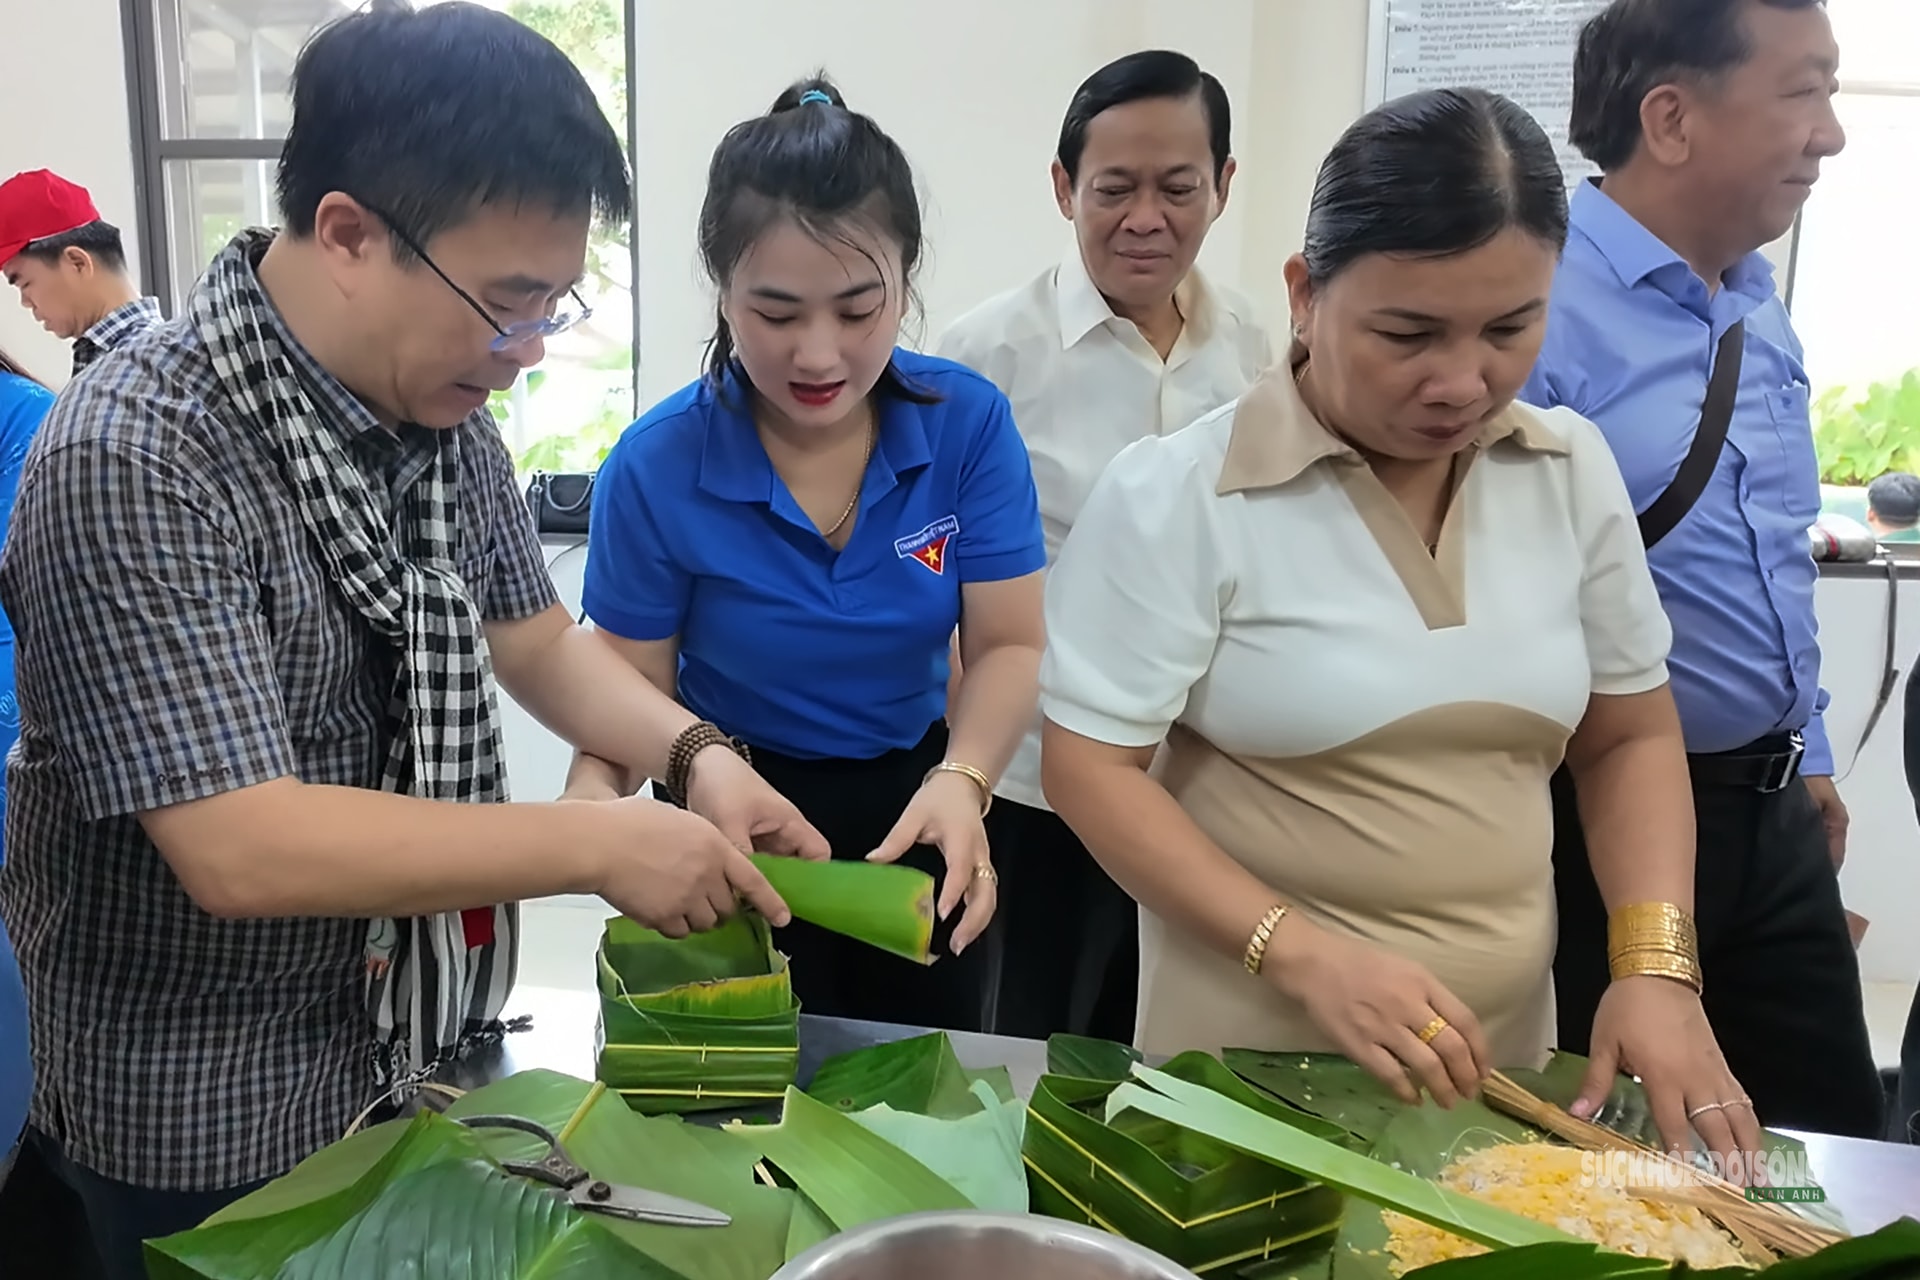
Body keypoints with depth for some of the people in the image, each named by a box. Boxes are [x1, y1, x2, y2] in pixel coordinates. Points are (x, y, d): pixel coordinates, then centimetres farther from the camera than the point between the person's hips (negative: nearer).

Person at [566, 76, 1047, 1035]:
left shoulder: (970, 423, -14)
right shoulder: (656, 468, -18)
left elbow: (1006, 645, -11)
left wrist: (961, 783, -30)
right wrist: (594, 799, -32)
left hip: (914, 821, 2)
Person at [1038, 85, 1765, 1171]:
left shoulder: (1574, 470, -1)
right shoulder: (1175, 496, -15)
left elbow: (1631, 735, 7)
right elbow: (1091, 767, -14)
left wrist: (1658, 966, -6)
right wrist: (1300, 954, -24)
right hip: (1249, 1051, -4)